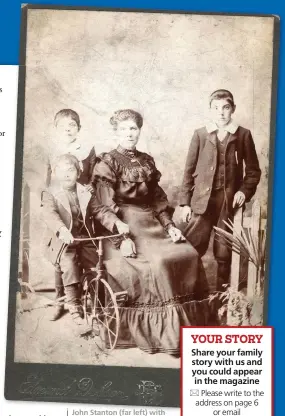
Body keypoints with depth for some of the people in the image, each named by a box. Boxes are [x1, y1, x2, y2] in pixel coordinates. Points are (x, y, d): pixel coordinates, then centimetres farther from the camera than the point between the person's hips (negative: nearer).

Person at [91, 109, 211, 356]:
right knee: (158, 260, -26)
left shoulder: (147, 161, 16)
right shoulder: (108, 162, -2)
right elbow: (105, 207, -10)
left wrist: (169, 225, 4)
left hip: (151, 221, 6)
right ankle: (165, 333, -14)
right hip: (125, 224, -6)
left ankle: (187, 323, 4)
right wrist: (122, 236, -21)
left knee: (187, 254, -9)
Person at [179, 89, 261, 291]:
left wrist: (244, 191, -8)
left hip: (229, 201, 0)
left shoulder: (243, 135, 2)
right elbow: (189, 170, 5)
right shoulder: (200, 134, 3)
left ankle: (221, 291, 23)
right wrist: (185, 202, 1)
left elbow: (253, 170, 8)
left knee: (224, 252, 7)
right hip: (202, 200, 0)